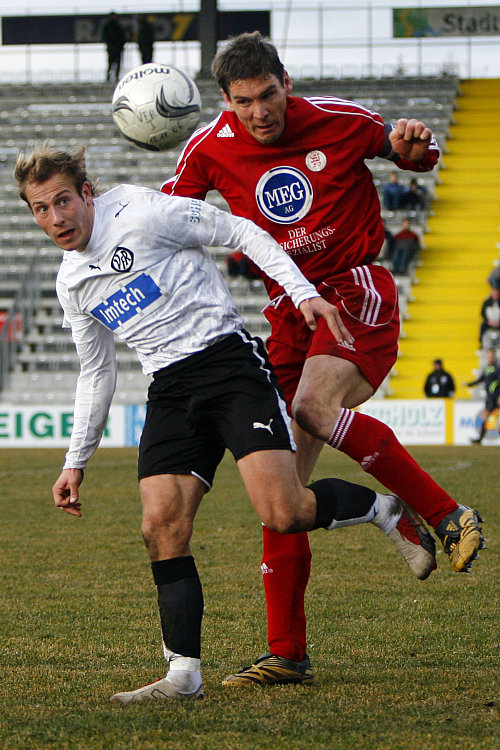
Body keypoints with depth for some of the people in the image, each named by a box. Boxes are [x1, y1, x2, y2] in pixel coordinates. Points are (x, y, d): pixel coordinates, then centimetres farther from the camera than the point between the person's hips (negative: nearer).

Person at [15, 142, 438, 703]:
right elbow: (96, 373, 26)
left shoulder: (142, 214, -6)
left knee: (283, 514, -20)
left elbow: (243, 234, -3)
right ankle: (184, 674, -9)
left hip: (227, 361, -6)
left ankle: (383, 509, 8)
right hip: (170, 392, 6)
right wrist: (76, 461, 23)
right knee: (161, 526, -11)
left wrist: (304, 294, -12)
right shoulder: (71, 283, 15)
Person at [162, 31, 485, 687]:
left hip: (359, 294, -4)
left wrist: (414, 145, -14)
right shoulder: (211, 148, 0)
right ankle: (286, 653, 5)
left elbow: (414, 155, 11)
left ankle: (448, 516, -21)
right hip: (289, 308, 4)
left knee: (314, 405, -33)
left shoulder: (339, 122, -6)